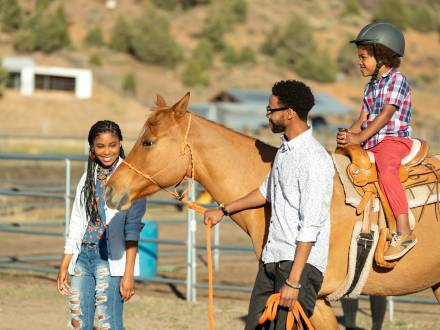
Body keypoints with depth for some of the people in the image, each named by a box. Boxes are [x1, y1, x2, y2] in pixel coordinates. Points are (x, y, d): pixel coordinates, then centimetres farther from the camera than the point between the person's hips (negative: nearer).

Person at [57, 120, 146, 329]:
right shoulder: (88, 179, 15)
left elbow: (132, 229, -9)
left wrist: (128, 274, -15)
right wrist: (64, 267, 14)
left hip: (111, 257, -6)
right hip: (83, 255, 6)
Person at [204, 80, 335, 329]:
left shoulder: (315, 160, -19)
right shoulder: (285, 149, 11)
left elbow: (310, 227, -22)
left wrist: (293, 282, -24)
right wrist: (224, 211, 37)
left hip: (300, 262, -9)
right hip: (272, 258, 9)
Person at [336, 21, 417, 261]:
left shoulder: (397, 80, -6)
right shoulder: (371, 86, 21)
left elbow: (385, 115, -16)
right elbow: (364, 118, 14)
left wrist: (360, 137, -24)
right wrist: (349, 134, -8)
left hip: (393, 139, -10)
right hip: (370, 144, 10)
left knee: (386, 171, -36)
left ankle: (404, 232, -41)